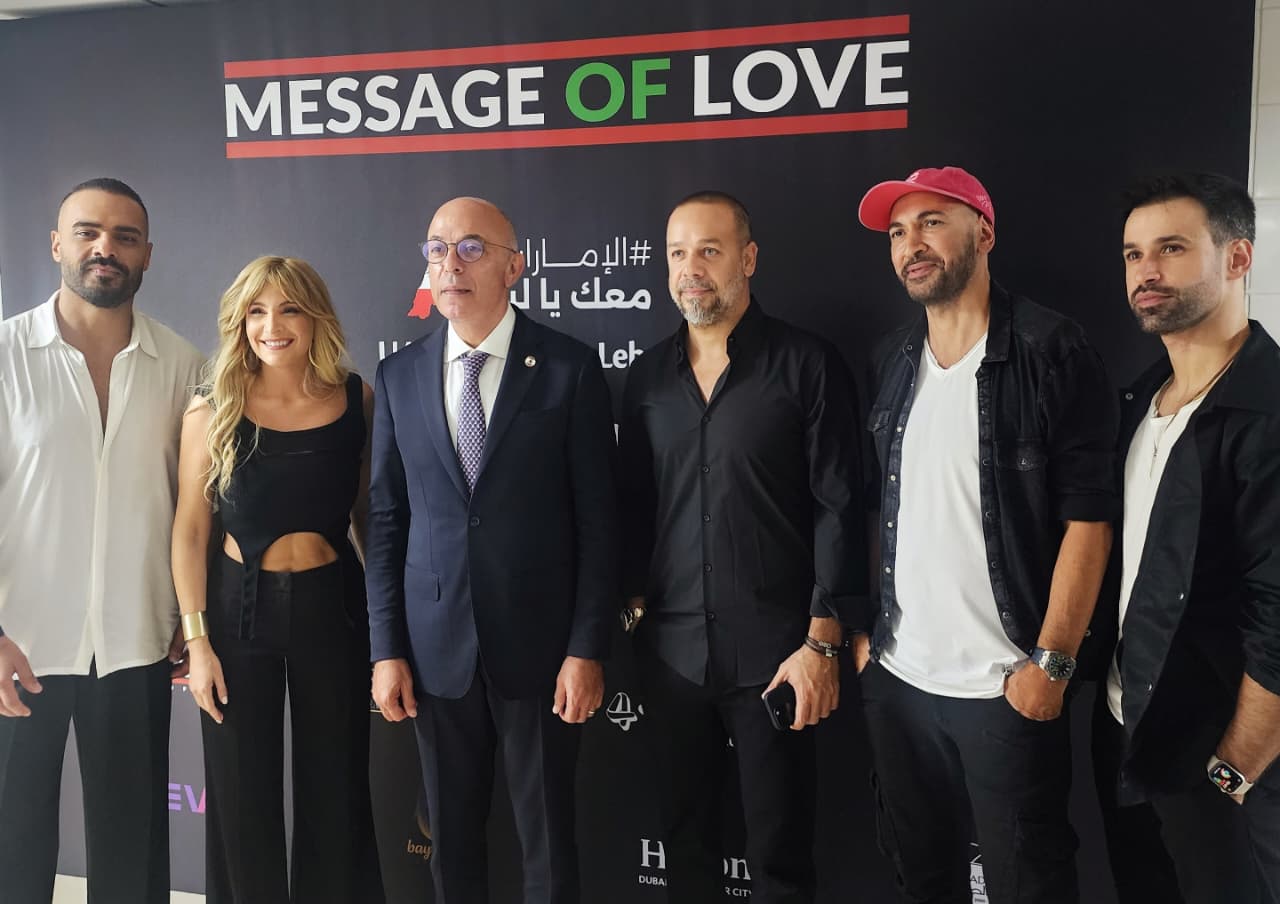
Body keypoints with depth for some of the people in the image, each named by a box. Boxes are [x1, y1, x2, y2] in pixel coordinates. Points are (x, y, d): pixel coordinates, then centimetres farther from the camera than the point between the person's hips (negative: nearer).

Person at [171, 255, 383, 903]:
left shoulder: (358, 400, -3)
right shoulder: (212, 410, -5)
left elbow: (367, 511, 4)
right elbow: (189, 529, -2)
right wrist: (196, 640, -6)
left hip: (332, 604, 1)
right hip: (238, 605, 0)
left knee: (336, 790, 12)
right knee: (243, 797, 12)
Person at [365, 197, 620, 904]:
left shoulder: (570, 369, -5)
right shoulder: (400, 375, 6)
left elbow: (597, 521, -5)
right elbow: (385, 519, 6)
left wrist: (587, 649, -9)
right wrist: (386, 649, 3)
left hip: (538, 644, -3)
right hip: (435, 646, 3)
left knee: (547, 840, 10)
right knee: (451, 838, 15)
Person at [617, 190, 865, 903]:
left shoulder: (807, 364, -4)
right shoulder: (649, 376, 9)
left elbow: (838, 509, -7)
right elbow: (634, 506, 13)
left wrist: (823, 643, -11)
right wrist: (634, 601, 6)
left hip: (774, 652, -4)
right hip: (671, 650, 4)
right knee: (686, 843, 15)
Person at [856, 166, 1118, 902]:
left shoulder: (1052, 350, -10)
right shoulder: (892, 361, 8)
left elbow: (1088, 515, -13)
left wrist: (1051, 662, -16)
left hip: (1005, 682, -5)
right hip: (898, 675, 6)